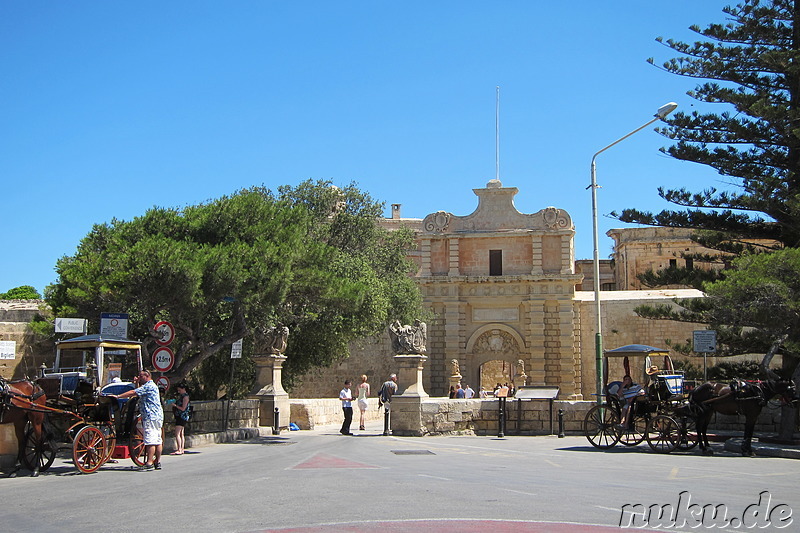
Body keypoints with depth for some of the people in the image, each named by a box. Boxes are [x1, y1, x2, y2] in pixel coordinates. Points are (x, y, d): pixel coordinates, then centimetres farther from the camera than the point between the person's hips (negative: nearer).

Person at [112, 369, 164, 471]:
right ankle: (158, 462, 11)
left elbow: (133, 393, -13)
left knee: (150, 440, -12)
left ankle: (149, 463, -14)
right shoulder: (152, 386, 22)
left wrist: (118, 396, -10)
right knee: (157, 440, 9)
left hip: (150, 417, -10)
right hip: (158, 416, 10)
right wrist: (138, 383, 20)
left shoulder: (148, 386, -9)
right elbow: (137, 393, 27)